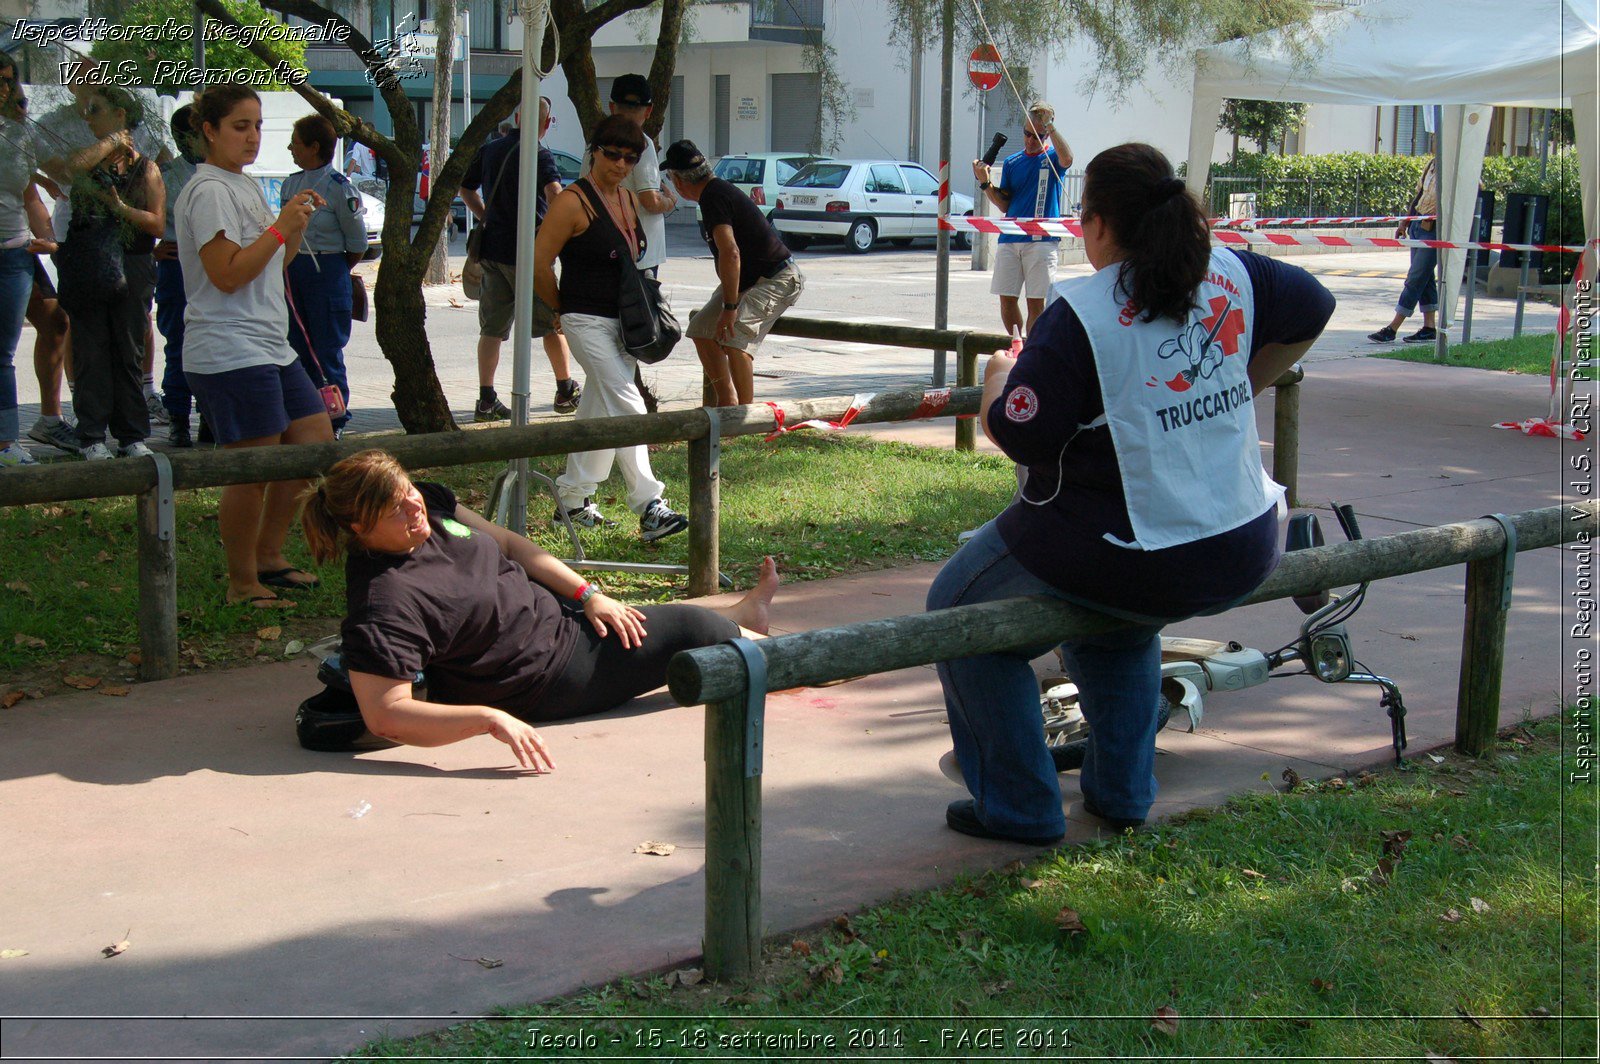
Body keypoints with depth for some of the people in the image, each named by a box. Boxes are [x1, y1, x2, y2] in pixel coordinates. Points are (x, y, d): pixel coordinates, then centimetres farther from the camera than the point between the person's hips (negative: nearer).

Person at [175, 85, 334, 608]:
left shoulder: (244, 186, 19)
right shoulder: (209, 191, -12)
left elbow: (275, 263, 24)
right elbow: (227, 274, -20)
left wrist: (299, 221, 9)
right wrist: (281, 226, -19)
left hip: (272, 347, 10)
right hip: (230, 354, -10)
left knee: (315, 441, 11)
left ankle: (268, 555, 22)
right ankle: (242, 584, 6)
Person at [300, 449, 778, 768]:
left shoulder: (430, 505, -9)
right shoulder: (385, 603, -35)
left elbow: (510, 544, 5)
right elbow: (385, 715, -39)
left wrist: (588, 594, -1)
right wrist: (489, 718, -47)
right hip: (550, 673, -7)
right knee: (694, 630, 6)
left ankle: (745, 613, 63)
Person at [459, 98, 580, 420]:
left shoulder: (489, 150, 10)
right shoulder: (541, 156, -10)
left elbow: (466, 190, 21)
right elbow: (554, 192, -27)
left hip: (492, 249, 5)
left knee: (492, 328, 7)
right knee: (552, 322, 10)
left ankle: (486, 400, 2)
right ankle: (566, 392, 19)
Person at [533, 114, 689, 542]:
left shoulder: (628, 200, 11)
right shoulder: (573, 202, -13)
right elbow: (538, 262, -13)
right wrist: (564, 306, -1)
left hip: (622, 321, 8)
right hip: (588, 322, -8)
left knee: (598, 410, 14)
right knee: (627, 407, -16)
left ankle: (573, 498, 26)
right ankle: (650, 509, -20)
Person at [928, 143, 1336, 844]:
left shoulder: (1081, 314, -18)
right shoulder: (1231, 276, 1)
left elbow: (1020, 435, -19)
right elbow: (1313, 310, 18)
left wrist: (998, 378, 2)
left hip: (1130, 561, -7)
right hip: (1242, 556, 7)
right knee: (1119, 626, 39)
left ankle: (1018, 807, 18)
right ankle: (1122, 792, 38)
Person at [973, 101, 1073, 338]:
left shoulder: (1052, 157, 3)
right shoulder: (1012, 162, 14)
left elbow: (1067, 159, -24)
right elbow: (1004, 205, 11)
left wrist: (1050, 125, -26)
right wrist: (985, 183, -4)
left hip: (1041, 240, -4)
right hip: (1009, 239, 4)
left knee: (1036, 301, -3)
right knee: (1007, 299, 4)